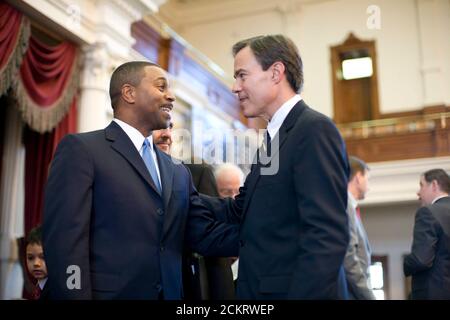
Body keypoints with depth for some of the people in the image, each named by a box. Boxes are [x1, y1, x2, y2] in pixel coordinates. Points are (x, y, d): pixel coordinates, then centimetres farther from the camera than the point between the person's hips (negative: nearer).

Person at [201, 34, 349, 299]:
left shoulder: (314, 129, -16)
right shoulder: (274, 137, 14)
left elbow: (327, 237, -25)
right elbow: (238, 211, 11)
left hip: (294, 291, -9)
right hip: (262, 290, 9)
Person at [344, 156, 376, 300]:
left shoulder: (349, 206, 19)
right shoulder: (343, 205, -9)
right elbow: (348, 259, -17)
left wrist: (367, 294, 15)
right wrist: (369, 296, -14)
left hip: (358, 293, 9)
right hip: (350, 293, -9)